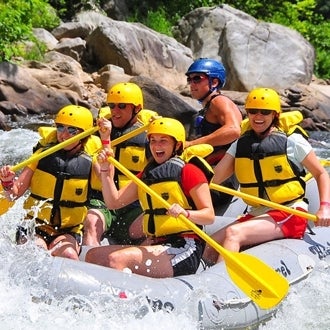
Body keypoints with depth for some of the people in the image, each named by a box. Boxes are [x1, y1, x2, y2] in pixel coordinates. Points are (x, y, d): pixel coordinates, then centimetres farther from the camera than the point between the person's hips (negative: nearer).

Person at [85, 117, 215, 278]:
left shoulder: (189, 171, -1)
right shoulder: (146, 174, 21)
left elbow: (209, 215, -8)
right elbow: (113, 202, 16)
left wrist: (185, 213, -28)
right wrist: (106, 170, 4)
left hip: (184, 249, -8)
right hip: (155, 245, 8)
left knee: (117, 259, -27)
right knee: (93, 255, -8)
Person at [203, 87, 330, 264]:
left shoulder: (292, 141, -2)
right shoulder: (240, 144, 10)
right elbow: (213, 178, 1)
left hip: (290, 214, -6)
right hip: (256, 214, 6)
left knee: (233, 233, -27)